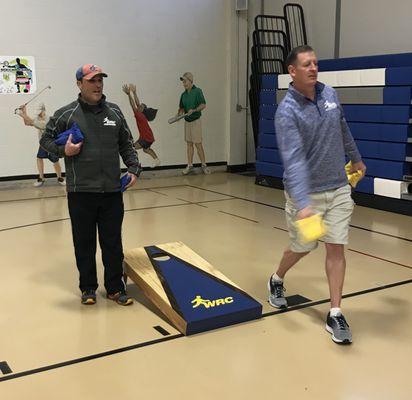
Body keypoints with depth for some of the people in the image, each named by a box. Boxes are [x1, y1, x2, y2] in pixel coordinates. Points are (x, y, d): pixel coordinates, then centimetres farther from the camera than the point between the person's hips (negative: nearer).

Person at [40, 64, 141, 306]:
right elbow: (46, 139, 8)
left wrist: (134, 169, 4)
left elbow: (126, 145, 16)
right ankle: (88, 287, 23)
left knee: (113, 243, 8)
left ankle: (115, 288, 20)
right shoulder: (67, 114, -1)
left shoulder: (114, 112, 9)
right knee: (84, 243, 8)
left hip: (112, 191, 2)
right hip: (81, 192, -2)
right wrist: (63, 150, -10)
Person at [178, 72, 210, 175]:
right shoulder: (184, 94, 12)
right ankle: (190, 165, 11)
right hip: (187, 121, 6)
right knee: (189, 143, 7)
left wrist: (194, 110, -25)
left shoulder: (197, 91, -8)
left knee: (198, 144, -6)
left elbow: (203, 105, -13)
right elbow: (181, 107, 19)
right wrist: (180, 113, -2)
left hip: (196, 121, -6)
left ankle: (204, 165, 4)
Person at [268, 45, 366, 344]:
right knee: (301, 248, 11)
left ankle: (335, 314, 10)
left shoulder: (330, 94, 1)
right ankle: (277, 280, 42)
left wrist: (356, 158, 31)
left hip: (339, 189, 4)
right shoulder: (287, 112, -18)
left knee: (336, 248, 1)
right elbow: (294, 160, -29)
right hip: (306, 193, -4)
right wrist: (302, 204, -37)